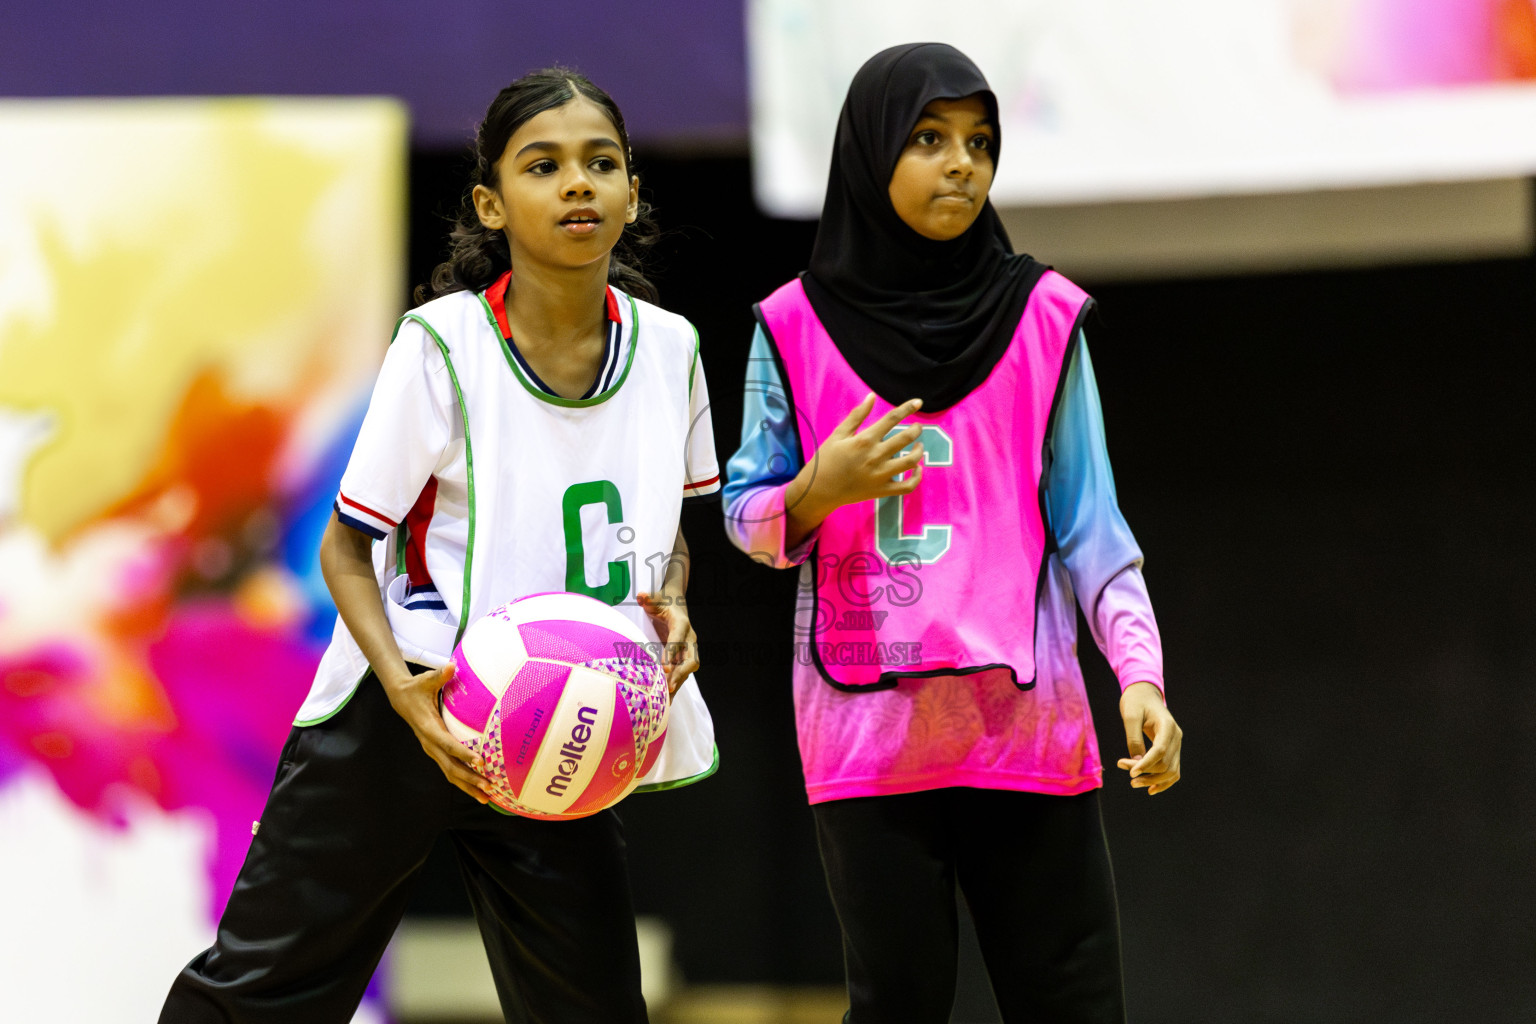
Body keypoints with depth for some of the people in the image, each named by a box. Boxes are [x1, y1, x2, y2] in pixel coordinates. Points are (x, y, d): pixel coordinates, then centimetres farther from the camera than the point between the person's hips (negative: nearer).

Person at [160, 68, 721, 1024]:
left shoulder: (667, 347, 0)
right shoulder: (444, 344, -13)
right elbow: (348, 549, -8)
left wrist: (670, 607, -6)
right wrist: (403, 687, -24)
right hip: (406, 719, -4)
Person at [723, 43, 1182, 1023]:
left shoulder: (1042, 318, 5)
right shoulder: (798, 327, 4)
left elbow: (1088, 523, 5)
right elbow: (747, 518, 8)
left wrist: (1139, 671, -7)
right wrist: (819, 493, -15)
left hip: (1028, 725, 1)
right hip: (868, 730, -1)